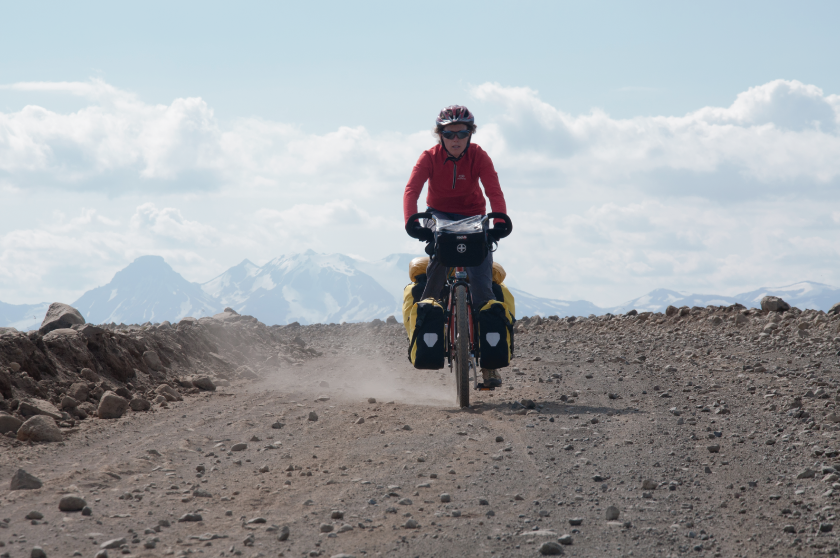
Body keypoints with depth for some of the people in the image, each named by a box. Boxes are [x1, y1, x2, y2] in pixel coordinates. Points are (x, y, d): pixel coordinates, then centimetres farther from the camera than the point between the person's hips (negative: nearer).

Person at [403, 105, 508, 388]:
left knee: (482, 288, -13)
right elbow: (412, 190, -27)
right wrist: (411, 222, -45)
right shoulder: (430, 157, -14)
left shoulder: (478, 157, -14)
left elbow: (494, 191, -26)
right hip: (440, 216, 0)